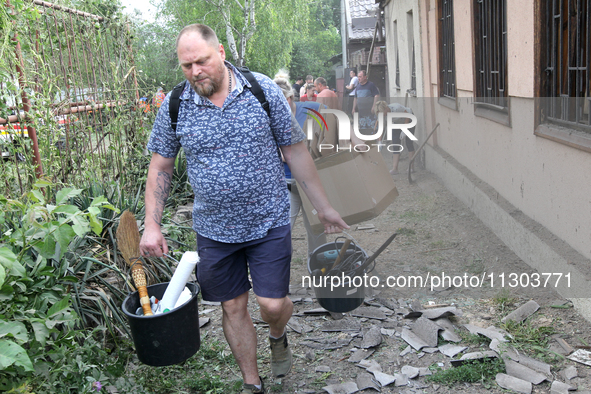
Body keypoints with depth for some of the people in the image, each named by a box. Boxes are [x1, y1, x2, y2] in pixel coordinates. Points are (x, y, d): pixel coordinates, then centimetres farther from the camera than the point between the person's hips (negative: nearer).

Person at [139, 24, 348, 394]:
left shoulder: (263, 90, -7)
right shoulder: (174, 106, -4)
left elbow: (296, 151, -1)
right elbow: (160, 167, 6)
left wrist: (324, 207, 2)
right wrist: (151, 225, -1)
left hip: (269, 223, -1)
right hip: (214, 230, 2)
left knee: (273, 303, -3)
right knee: (233, 308, 11)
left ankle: (278, 337, 35)